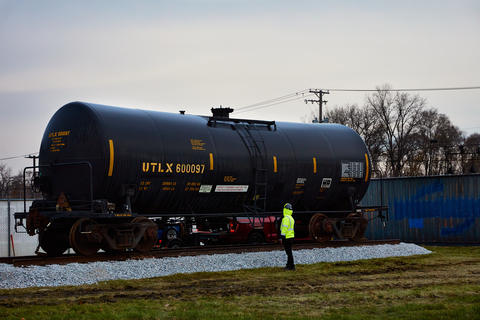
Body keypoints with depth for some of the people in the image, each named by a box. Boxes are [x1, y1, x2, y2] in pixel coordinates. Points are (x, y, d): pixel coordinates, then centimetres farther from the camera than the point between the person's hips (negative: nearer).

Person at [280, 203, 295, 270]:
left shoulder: (286, 218, -16)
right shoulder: (291, 218, 16)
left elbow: (285, 228, -21)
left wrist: (282, 237, -20)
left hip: (287, 238, -10)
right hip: (291, 237, 10)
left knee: (289, 252, -7)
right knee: (289, 252, 16)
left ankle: (291, 266, -6)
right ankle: (289, 265, 22)